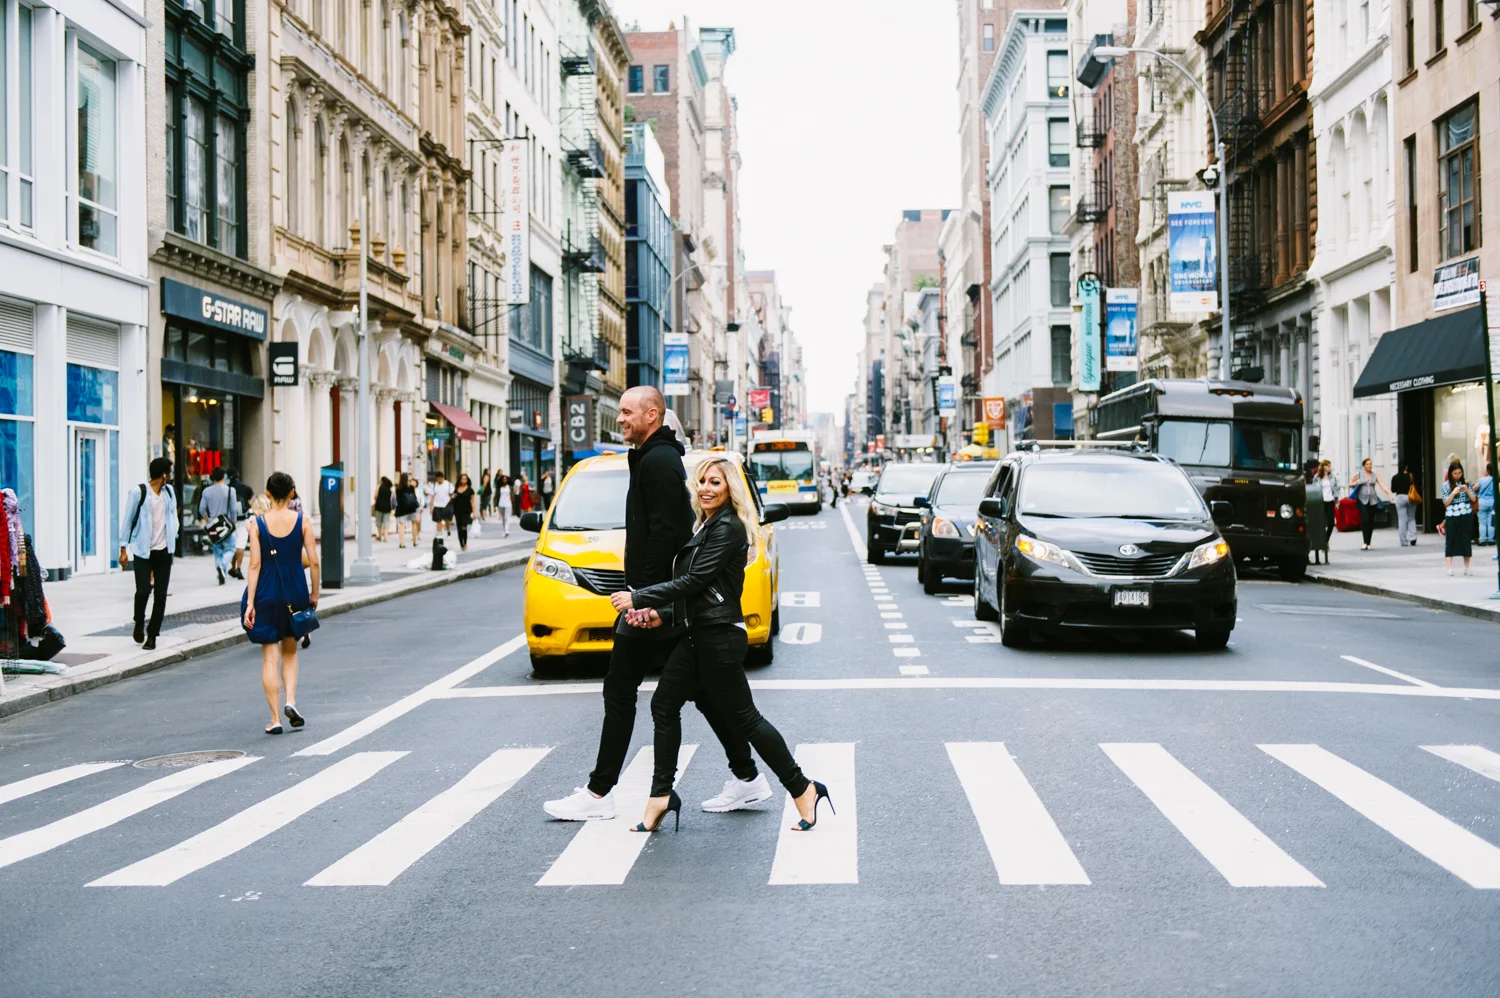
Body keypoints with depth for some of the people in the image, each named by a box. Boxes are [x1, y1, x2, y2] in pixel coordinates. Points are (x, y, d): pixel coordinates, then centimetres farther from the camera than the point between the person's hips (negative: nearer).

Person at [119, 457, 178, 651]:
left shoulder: (169, 492, 9)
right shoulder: (138, 493, -7)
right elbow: (127, 520, -3)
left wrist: (173, 536, 5)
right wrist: (124, 549, -4)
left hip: (163, 551, 5)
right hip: (143, 550, -5)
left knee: (160, 595, 2)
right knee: (143, 590, -13)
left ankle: (151, 635, 11)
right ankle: (139, 624, 15)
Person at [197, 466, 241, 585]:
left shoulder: (206, 491, 2)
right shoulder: (230, 490, -8)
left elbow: (202, 509, 4)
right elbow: (234, 510, -7)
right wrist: (233, 523, 7)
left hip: (213, 525, 3)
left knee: (217, 551, 13)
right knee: (230, 549, 4)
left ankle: (221, 575, 9)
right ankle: (223, 565, -24)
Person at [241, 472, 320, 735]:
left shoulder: (258, 523, -5)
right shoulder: (302, 521, -4)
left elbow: (255, 565, -8)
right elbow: (313, 561, -4)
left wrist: (250, 602, -5)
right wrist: (314, 593, 8)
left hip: (267, 594, -1)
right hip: (295, 592, 1)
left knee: (270, 656, 5)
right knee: (290, 651, 19)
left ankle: (275, 718, 4)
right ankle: (290, 700, -1)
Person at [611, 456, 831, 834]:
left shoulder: (728, 528, -13)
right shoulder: (704, 525, 17)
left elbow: (694, 581, -18)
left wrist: (639, 598, -15)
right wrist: (654, 608, 3)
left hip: (719, 638, -10)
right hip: (696, 636, 10)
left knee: (743, 718, -5)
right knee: (664, 705, 8)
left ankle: (803, 790, 6)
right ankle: (661, 796, 13)